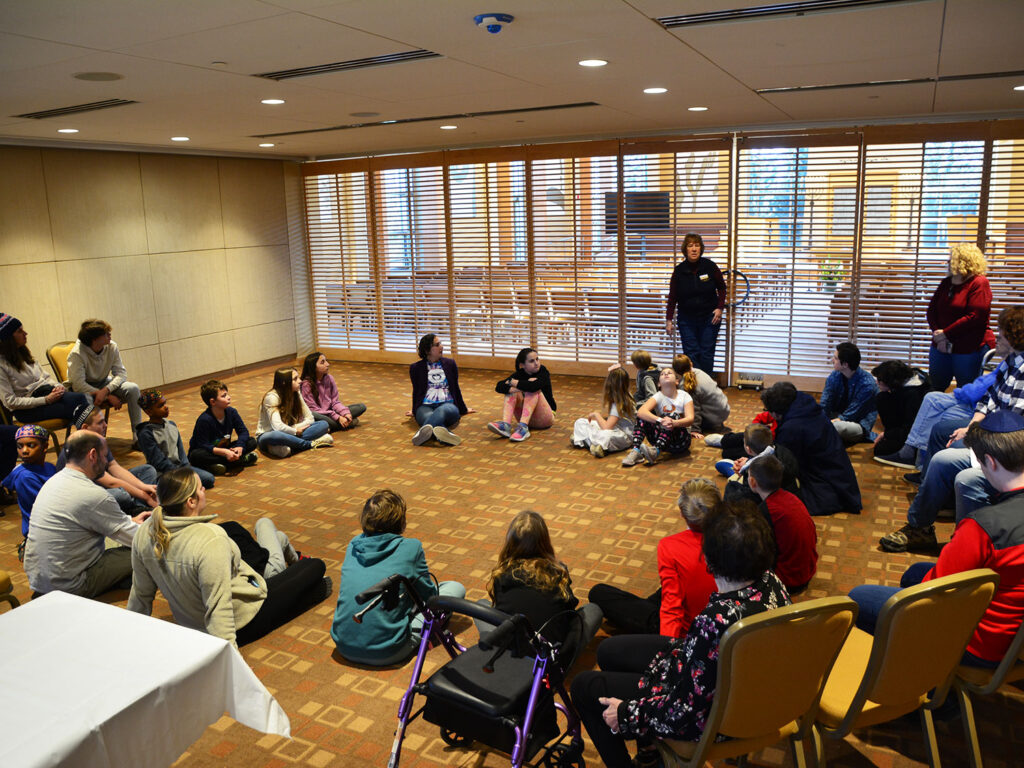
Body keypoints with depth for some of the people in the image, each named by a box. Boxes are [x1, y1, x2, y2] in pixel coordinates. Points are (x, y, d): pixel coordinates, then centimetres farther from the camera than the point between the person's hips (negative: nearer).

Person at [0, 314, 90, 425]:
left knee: (80, 398, -27)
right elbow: (10, 401, -13)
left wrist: (56, 386, -3)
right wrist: (46, 400, -19)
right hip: (26, 410, -6)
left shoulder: (22, 353, 14)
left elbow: (44, 376, 20)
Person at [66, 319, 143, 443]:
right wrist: (109, 397, -31)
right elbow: (78, 385, -29)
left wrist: (105, 390, -32)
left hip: (104, 384, 4)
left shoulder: (111, 347, -12)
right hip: (84, 390, -4)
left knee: (133, 388, -21)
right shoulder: (77, 354, -24)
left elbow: (121, 373, -13)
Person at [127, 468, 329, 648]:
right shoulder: (211, 539, -35)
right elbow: (219, 607, -37)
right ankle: (318, 590, 37)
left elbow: (140, 593, -1)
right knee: (316, 566, 3)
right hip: (243, 623, -8)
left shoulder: (145, 533, -13)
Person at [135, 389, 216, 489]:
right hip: (161, 473, -7)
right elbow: (159, 461, -15)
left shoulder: (171, 425, 9)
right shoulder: (145, 434, -13)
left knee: (209, 479, -9)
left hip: (179, 466, 7)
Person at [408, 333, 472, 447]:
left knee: (443, 410, -41)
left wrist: (463, 409, 34)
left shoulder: (450, 363, 20)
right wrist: (415, 411, 34)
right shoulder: (416, 368, 15)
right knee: (429, 416, -40)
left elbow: (456, 388, 28)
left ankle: (424, 430, -65)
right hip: (425, 406, 0)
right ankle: (446, 434, -68)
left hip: (448, 404, 0)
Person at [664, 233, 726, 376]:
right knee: (691, 353, -3)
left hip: (709, 317, 0)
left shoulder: (710, 266, -5)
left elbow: (722, 288, 9)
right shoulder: (679, 270, -3)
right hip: (686, 319, 1)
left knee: (707, 353, 1)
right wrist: (668, 319, 0)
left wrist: (720, 308, -2)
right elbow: (673, 296, 2)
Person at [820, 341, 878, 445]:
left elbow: (850, 415, -17)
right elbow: (824, 407, -4)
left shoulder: (867, 384, -20)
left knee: (838, 426, -40)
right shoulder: (834, 376, -3)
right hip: (836, 417, 6)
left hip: (859, 425, -6)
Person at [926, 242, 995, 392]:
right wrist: (937, 333, -8)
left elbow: (975, 317, -19)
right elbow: (932, 310, 8)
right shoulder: (946, 283, 12)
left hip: (970, 350, -6)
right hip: (941, 346, 7)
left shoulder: (979, 283, -9)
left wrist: (946, 334, -18)